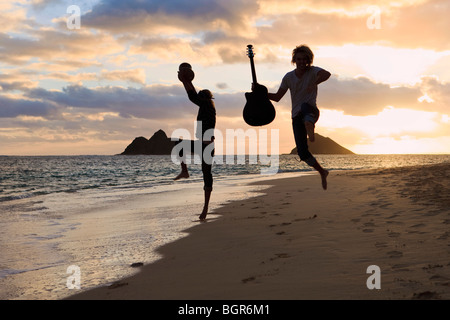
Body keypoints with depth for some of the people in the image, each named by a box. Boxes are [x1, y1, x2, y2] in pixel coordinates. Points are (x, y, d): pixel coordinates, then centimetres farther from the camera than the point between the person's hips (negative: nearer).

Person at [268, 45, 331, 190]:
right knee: (302, 152, -7)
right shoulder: (289, 77, 9)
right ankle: (322, 172, 15)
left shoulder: (312, 71, -2)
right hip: (296, 117, 4)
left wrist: (314, 83, -45)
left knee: (305, 106, -42)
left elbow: (326, 74, -26)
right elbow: (277, 97, 14)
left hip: (311, 112, -3)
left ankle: (310, 129, -72)